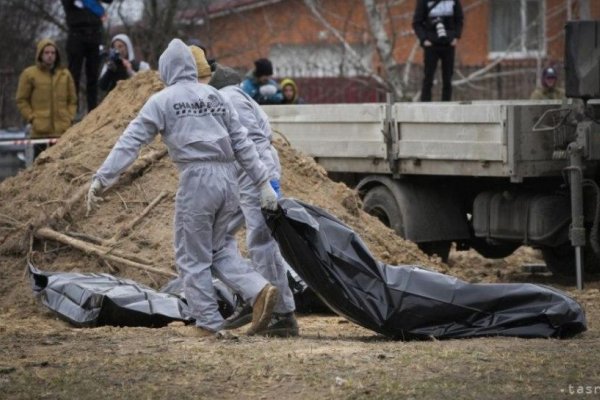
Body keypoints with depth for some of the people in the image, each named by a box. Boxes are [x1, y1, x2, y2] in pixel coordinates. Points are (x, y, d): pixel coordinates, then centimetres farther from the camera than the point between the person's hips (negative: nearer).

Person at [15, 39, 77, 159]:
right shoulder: (29, 74, 2)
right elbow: (22, 100, 5)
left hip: (63, 130, 3)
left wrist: (69, 117, 3)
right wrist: (32, 117, -5)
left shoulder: (65, 74, 11)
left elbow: (72, 100, 17)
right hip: (40, 131, -3)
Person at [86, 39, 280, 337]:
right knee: (214, 252, 17)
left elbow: (130, 142, -4)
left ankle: (208, 322, 6)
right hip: (228, 180, 6)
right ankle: (259, 290, -1)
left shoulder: (162, 101, 1)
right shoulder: (216, 97, 16)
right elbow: (242, 143, 14)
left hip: (197, 180, -6)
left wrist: (101, 178, -4)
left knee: (192, 257, 6)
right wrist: (263, 182, 15)